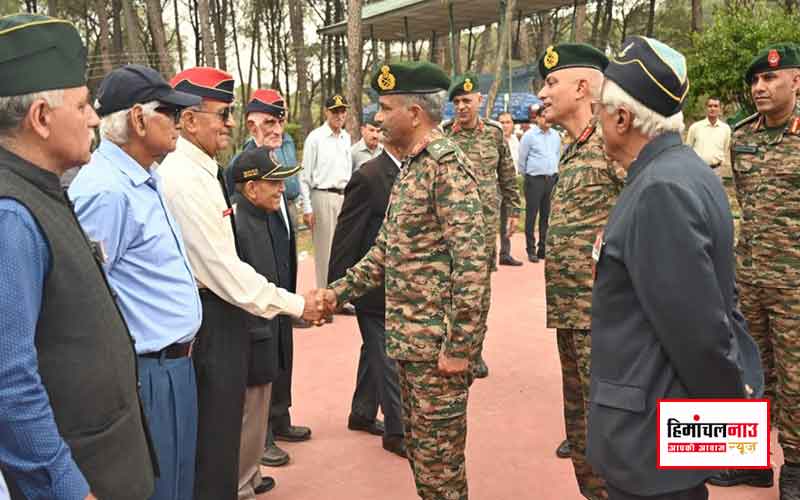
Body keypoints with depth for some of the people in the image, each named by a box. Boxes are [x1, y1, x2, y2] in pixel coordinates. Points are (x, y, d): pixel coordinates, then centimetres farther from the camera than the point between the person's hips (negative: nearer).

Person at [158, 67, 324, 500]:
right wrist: (295, 304, -14)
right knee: (213, 440, 3)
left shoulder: (197, 170, 10)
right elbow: (223, 268, -21)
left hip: (213, 310, 10)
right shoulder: (186, 179, -21)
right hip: (210, 318, -10)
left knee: (217, 434, 22)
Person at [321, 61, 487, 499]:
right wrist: (338, 291, 13)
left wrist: (459, 345, -22)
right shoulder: (410, 166, 13)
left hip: (437, 343, -9)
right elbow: (387, 249, 19)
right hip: (408, 339, 9)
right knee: (417, 448, 20)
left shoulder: (448, 165, -16)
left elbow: (472, 261, -22)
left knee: (438, 461, 5)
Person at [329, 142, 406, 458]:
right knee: (388, 357, 1)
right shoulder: (368, 177, -18)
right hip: (374, 286, -7)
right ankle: (396, 431, 17)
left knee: (375, 351, 21)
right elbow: (345, 236, -16)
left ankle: (362, 414, 38)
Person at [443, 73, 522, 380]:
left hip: (485, 222, 2)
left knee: (481, 288, 7)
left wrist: (513, 210, 11)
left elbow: (508, 176, 12)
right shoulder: (441, 135, 0)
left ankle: (475, 352, 19)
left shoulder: (494, 133, 6)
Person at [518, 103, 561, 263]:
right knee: (531, 215, -2)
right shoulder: (529, 136, -4)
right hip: (535, 179, -4)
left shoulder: (556, 136, 10)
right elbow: (522, 158, 1)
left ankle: (544, 249, 16)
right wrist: (526, 175, 7)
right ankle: (531, 250, 4)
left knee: (547, 215, 8)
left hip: (552, 179, 5)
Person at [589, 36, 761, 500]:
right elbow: (719, 295, 11)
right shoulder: (684, 169, 6)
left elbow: (699, 328, -24)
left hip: (653, 435, -9)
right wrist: (742, 378, 14)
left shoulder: (662, 190, -26)